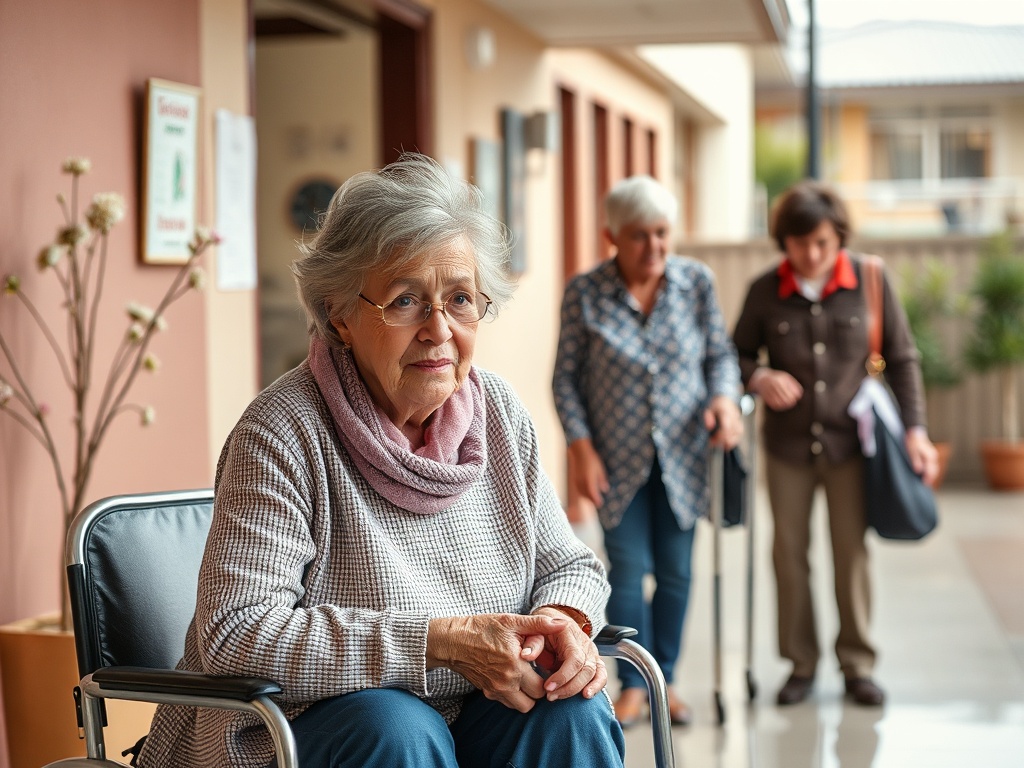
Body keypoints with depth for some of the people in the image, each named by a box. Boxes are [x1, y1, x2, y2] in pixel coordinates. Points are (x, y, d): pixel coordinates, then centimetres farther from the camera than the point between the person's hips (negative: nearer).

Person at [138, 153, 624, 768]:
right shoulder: (284, 434, -17)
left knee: (574, 710, -22)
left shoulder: (500, 413, 1)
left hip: (470, 718, 5)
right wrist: (442, 641, -28)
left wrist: (564, 622, -14)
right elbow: (235, 635, -26)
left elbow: (568, 563, 12)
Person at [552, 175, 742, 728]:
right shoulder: (583, 294, -8)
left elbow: (721, 353, 5)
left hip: (681, 455, 2)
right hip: (617, 459, -2)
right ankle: (632, 685, 13)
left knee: (675, 569, 8)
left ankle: (665, 679, 22)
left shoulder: (697, 282, -3)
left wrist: (724, 397, -15)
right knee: (628, 568, -2)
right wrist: (581, 447, -12)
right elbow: (566, 377, -3)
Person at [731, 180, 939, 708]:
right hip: (787, 444, 1)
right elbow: (738, 353, 7)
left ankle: (857, 665, 18)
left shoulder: (870, 282, -6)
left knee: (852, 553, 4)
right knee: (789, 553, 7)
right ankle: (800, 664, 20)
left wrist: (914, 429, -4)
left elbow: (901, 358, 1)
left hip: (849, 441, -1)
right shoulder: (765, 291, -6)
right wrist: (758, 378, -16)